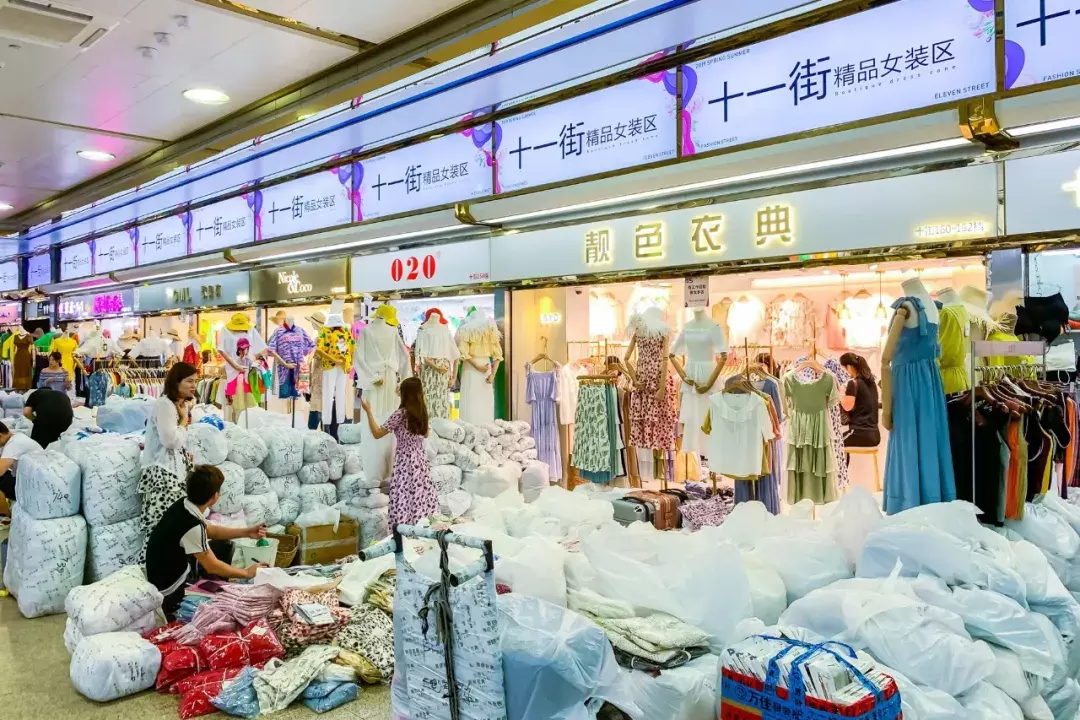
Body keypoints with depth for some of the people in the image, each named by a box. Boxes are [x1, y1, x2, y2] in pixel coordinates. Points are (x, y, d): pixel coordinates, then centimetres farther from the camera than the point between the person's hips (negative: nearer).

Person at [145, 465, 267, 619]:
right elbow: (212, 567, -22)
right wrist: (247, 573, -9)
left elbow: (209, 531, 11)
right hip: (170, 588, -8)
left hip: (174, 568, 8)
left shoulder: (184, 504, -8)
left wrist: (246, 532, 6)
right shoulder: (192, 526, -33)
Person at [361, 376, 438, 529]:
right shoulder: (422, 412, 4)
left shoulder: (401, 413, -15)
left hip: (405, 463, -6)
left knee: (404, 502, -2)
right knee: (421, 500, 11)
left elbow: (377, 434, -12)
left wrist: (368, 410, -8)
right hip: (420, 461, 6)